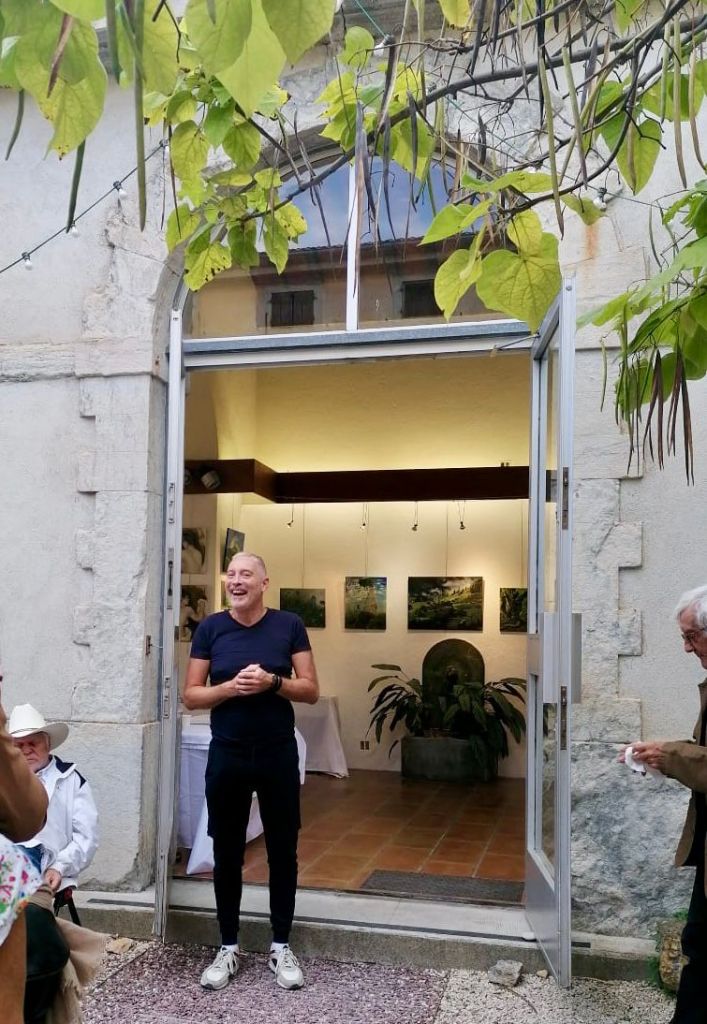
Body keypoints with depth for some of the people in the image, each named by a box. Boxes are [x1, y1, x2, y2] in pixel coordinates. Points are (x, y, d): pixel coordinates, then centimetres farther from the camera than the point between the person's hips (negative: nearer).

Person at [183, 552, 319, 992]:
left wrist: (273, 681, -20)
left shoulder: (289, 625, -3)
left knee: (283, 852, 9)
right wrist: (232, 686, -18)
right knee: (227, 854, 10)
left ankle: (281, 946, 24)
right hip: (227, 755, 1)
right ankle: (228, 947, 25)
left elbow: (311, 691, -2)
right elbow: (191, 696, -1)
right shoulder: (210, 628, -1)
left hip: (279, 754, 0)